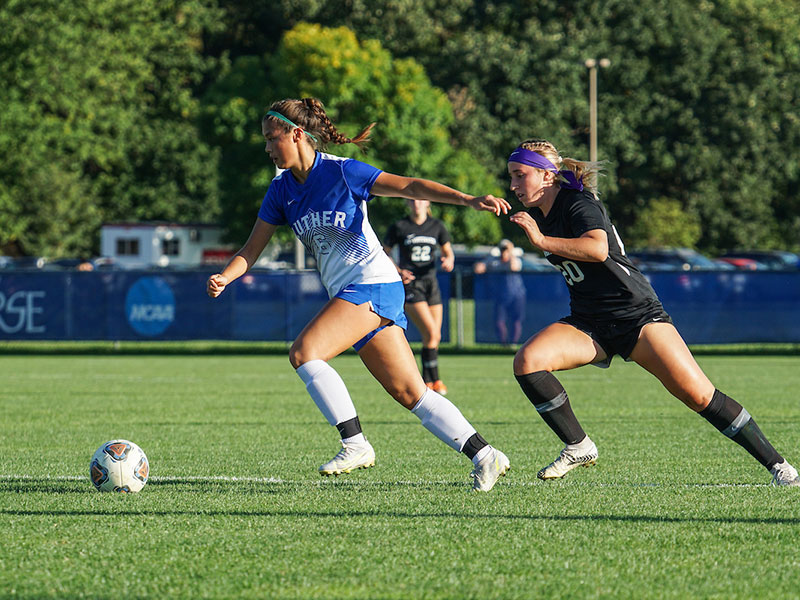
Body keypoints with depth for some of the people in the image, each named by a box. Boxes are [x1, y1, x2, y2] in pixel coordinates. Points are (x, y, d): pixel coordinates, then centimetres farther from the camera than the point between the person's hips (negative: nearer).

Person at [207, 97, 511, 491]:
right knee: (410, 394, 3)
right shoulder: (282, 190, 10)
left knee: (304, 352, -21)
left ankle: (355, 444, -16)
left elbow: (410, 187, -12)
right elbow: (252, 249, 12)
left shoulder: (341, 172, -10)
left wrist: (469, 200, -24)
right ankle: (484, 456, 6)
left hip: (373, 284, -7)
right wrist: (224, 277, -8)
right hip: (348, 293, 7)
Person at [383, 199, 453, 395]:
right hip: (410, 285, -5)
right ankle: (434, 380, -10)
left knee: (436, 337, 4)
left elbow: (448, 252, 13)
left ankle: (426, 382, 17)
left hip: (431, 284, 5)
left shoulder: (437, 226, 8)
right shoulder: (399, 227, -2)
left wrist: (449, 261, -11)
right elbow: (383, 253, 5)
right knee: (431, 333, -18)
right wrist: (398, 270, -12)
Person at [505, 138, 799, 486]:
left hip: (637, 313, -7)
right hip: (588, 324, 7)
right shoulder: (538, 213, 9)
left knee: (698, 394, -16)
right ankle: (578, 448, -5)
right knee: (526, 361, -19)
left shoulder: (578, 203, -15)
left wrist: (541, 240, -35)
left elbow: (598, 248, -36)